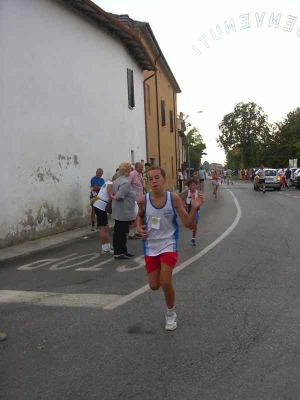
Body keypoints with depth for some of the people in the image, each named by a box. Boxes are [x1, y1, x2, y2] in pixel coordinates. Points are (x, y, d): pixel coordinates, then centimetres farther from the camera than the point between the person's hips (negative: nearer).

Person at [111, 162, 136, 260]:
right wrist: (112, 197, -5)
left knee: (121, 232, 15)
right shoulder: (125, 182, -19)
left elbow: (114, 194, 12)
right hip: (123, 212, -10)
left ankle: (123, 251, 23)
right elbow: (118, 197, -22)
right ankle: (117, 253, 4)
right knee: (120, 233, -3)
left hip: (120, 212, 10)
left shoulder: (117, 181, 13)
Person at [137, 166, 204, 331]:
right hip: (151, 247, 3)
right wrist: (139, 227, -6)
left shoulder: (173, 198, -14)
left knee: (165, 282, -11)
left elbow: (188, 224, -10)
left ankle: (171, 314, 18)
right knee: (154, 286, 8)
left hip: (169, 245, -2)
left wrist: (194, 208, -25)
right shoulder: (144, 200, -10)